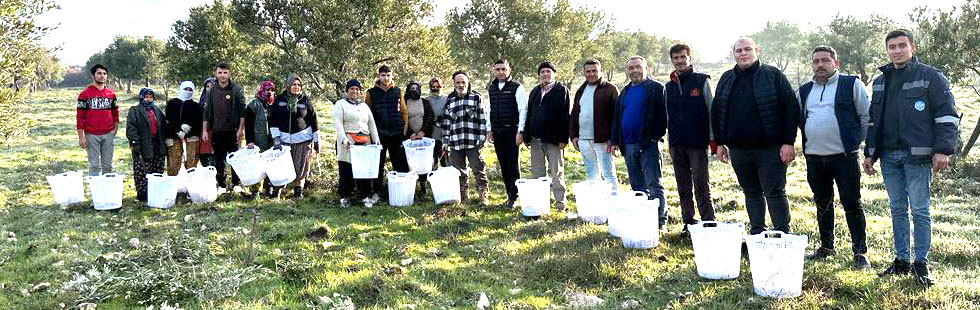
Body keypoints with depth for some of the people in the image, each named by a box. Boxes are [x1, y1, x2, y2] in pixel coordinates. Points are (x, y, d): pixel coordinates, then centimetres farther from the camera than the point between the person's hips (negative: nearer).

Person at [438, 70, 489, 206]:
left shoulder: (476, 97, 3)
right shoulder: (449, 100, 13)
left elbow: (482, 119, 0)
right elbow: (446, 121, 15)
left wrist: (482, 138, -6)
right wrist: (445, 140, 11)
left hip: (473, 142, -3)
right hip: (455, 142, 4)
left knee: (478, 169, -3)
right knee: (459, 171, 10)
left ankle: (483, 196, 4)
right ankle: (463, 195, 20)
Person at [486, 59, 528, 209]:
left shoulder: (516, 87, -4)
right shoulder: (491, 88, 13)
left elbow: (523, 110, -7)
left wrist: (520, 132, -13)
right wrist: (489, 130, 12)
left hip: (512, 131, -5)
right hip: (497, 133, 5)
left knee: (513, 165, -5)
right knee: (503, 166, 8)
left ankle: (514, 197, 1)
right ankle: (510, 195, 15)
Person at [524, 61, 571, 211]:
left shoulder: (562, 90, -1)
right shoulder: (534, 92, 16)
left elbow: (565, 115, -6)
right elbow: (529, 114, 16)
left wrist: (563, 138, -13)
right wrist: (527, 136, 9)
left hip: (554, 139, -5)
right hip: (536, 139, 5)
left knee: (556, 172, 1)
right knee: (537, 172, 10)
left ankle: (560, 201, 8)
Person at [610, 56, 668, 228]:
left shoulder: (656, 88, -2)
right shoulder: (625, 91, 19)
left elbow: (662, 114, -9)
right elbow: (617, 117, 21)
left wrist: (656, 136, -15)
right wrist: (615, 141, 15)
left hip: (648, 144, -7)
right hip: (628, 145, 7)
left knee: (653, 184, -7)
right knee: (637, 185, 12)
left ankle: (660, 220, -4)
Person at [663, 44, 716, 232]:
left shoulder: (702, 81, 0)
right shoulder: (669, 87, 12)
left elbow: (711, 111, -2)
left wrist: (713, 139, -8)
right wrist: (670, 141, 12)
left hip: (697, 142, -5)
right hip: (676, 144, 5)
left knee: (701, 186, -5)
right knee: (683, 188, 10)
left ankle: (709, 223, 0)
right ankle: (688, 222, 18)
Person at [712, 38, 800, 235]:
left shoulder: (772, 75, -1)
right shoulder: (726, 79, 12)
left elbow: (791, 108, -6)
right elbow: (716, 112, 17)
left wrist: (788, 142, -12)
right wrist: (719, 143, 11)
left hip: (769, 148, -4)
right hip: (738, 149, 5)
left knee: (774, 193, -2)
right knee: (751, 193, 12)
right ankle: (756, 234, 21)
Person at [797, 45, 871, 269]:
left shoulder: (851, 85, -1)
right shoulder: (804, 91, 13)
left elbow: (867, 116, 0)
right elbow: (798, 119, 25)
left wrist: (855, 140, 2)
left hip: (844, 156, -5)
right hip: (814, 156, 5)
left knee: (852, 204, -2)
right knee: (822, 204, 14)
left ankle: (860, 252, 7)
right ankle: (826, 247, 27)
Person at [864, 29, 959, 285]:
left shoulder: (931, 77, -1)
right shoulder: (880, 82, 16)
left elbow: (947, 115, -4)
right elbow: (873, 120, 21)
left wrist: (943, 150, -13)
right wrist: (870, 154, 17)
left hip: (917, 155, -5)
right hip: (889, 156, 5)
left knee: (920, 210, -2)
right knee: (897, 209, 10)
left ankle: (921, 263, 8)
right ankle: (901, 260, 17)